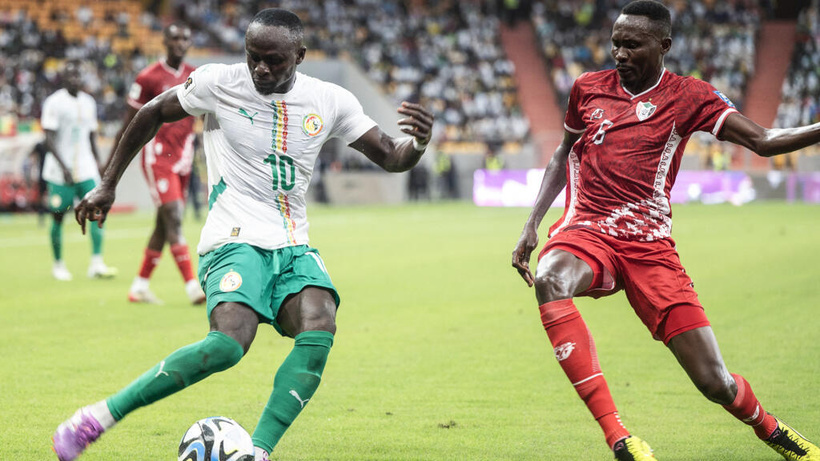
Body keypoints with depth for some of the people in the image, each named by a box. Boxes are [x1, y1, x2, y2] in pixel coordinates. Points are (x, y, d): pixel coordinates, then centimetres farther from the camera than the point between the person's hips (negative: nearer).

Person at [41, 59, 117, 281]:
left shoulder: (88, 102, 12)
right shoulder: (54, 102, -8)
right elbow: (49, 140, -12)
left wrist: (98, 166, 16)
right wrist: (63, 167, -19)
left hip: (86, 170, 5)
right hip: (60, 171, -5)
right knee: (58, 216, 3)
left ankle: (96, 263, -12)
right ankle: (58, 264, 18)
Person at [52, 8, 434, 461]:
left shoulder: (330, 101, 5)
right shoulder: (219, 83, -2)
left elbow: (389, 157, 10)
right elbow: (152, 114, 12)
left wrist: (418, 141, -14)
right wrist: (107, 184, 13)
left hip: (293, 249, 4)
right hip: (235, 241, -4)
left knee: (319, 331, -26)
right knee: (229, 342, -29)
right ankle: (99, 416, -20)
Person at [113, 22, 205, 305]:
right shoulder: (149, 78, -7)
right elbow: (130, 123, -2)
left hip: (183, 158, 6)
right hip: (157, 157, -6)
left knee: (164, 225, 9)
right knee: (174, 220, -14)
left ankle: (139, 287, 18)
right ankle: (192, 287, -19)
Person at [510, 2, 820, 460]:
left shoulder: (689, 96, 1)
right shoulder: (588, 88, 9)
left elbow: (763, 140, -9)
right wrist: (532, 224, 14)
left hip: (649, 246, -1)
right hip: (585, 233, 1)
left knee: (715, 381, -7)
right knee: (549, 280, -38)